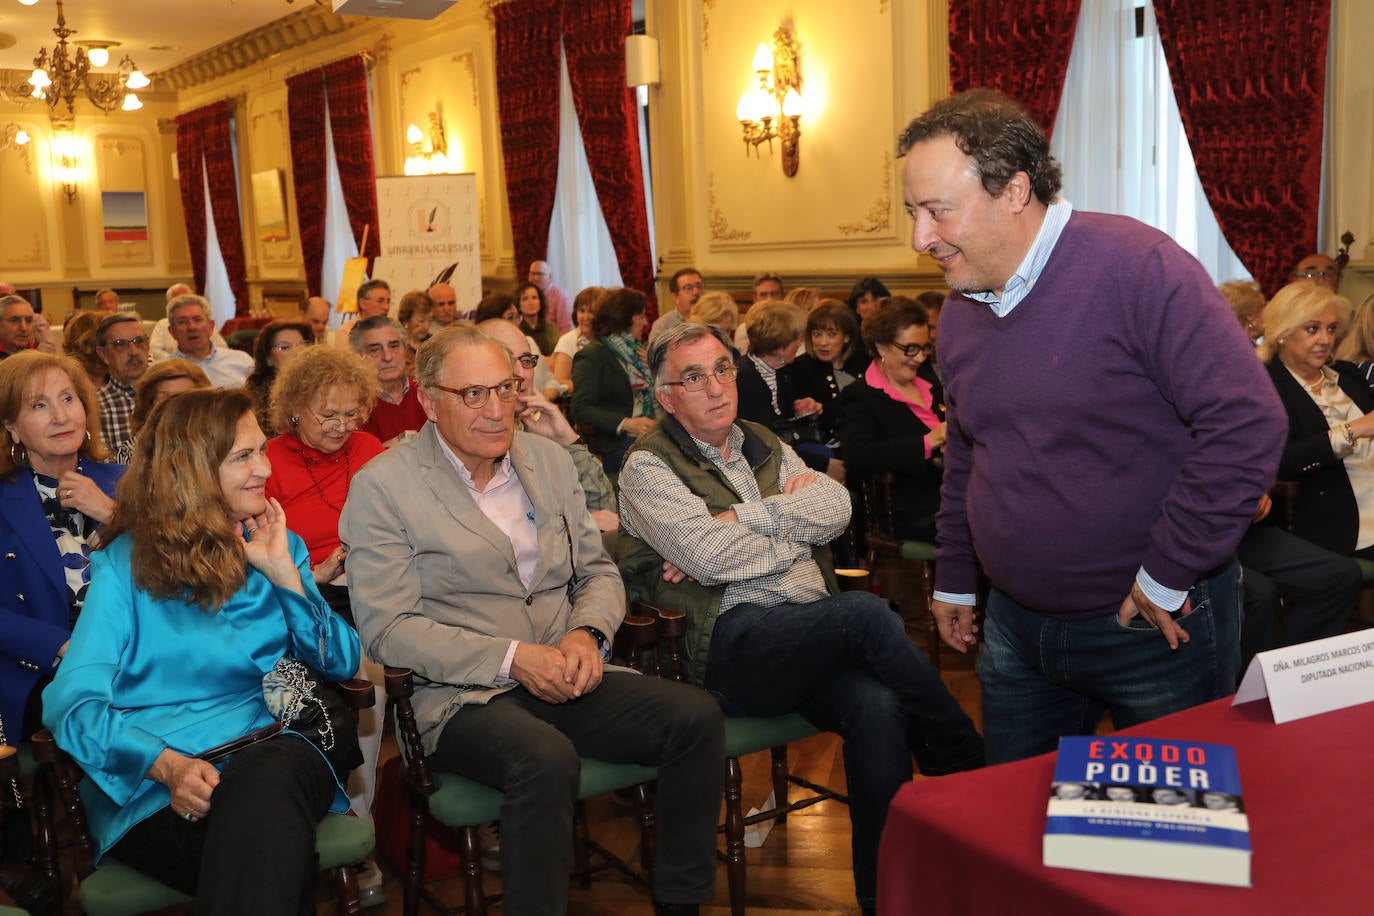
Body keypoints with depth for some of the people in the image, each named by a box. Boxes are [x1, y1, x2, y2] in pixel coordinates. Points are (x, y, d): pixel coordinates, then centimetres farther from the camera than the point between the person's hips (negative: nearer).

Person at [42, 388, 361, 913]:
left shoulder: (278, 547, 19)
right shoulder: (126, 563, 8)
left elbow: (342, 664, 12)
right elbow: (72, 701, -3)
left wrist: (285, 574, 1)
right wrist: (168, 765, -20)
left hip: (273, 753, 3)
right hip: (153, 789, -3)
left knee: (268, 779, -36)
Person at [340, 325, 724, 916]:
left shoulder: (549, 459, 12)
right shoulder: (382, 487, -4)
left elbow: (599, 571, 17)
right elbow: (387, 628, -10)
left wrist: (587, 634, -6)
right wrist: (511, 659, -19)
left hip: (562, 682, 6)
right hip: (461, 696, -5)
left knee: (696, 717, -16)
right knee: (546, 760, -36)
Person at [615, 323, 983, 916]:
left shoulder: (763, 445, 23)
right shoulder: (648, 466, 4)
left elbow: (837, 507, 4)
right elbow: (710, 557, -12)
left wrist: (737, 520, -6)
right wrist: (793, 513, 1)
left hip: (815, 634, 5)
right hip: (731, 645, -5)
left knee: (877, 707, -27)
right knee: (867, 614, -29)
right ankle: (970, 768, -14)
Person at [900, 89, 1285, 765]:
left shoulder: (1138, 268, -19)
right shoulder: (959, 311, 5)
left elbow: (1247, 423, -24)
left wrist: (1167, 575, -20)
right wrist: (954, 579, 21)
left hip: (1157, 626, -6)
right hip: (1016, 626, 6)